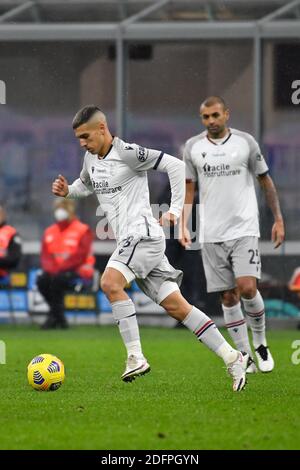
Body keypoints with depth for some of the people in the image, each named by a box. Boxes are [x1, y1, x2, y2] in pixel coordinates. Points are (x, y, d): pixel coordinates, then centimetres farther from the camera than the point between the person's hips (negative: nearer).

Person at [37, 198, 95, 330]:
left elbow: (80, 256, -14)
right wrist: (50, 268, -14)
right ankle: (60, 318, -17)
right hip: (55, 272, 5)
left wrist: (60, 269, -23)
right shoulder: (50, 232, 15)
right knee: (42, 280, -25)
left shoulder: (83, 231, -3)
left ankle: (54, 316, -27)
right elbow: (45, 255, 9)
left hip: (78, 273, -5)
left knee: (57, 279, -35)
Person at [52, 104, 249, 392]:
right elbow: (85, 185, 35)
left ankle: (135, 356, -25)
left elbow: (175, 165, -13)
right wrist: (67, 191, 13)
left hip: (144, 235, -8)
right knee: (174, 305, 3)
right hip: (128, 241, 9)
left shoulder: (127, 153, -11)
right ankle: (232, 359, 3)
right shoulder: (91, 159, 15)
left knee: (110, 282, -27)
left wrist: (175, 210, -14)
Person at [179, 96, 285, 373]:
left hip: (244, 229, -2)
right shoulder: (193, 147, 6)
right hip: (211, 235, 2)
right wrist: (183, 226, 1)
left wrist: (278, 219, 6)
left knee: (247, 288, -16)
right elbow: (189, 189, 11)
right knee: (228, 297, 2)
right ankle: (245, 358, 10)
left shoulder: (245, 142, 1)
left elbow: (265, 181, 9)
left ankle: (260, 342, 9)